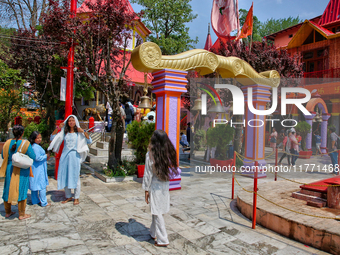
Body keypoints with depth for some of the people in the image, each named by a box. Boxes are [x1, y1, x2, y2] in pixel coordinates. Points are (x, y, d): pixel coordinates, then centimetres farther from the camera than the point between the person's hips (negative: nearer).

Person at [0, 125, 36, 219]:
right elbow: (33, 157, -12)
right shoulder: (25, 144, -16)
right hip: (22, 171, -4)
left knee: (8, 190, 18)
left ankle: (8, 212, 33)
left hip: (9, 170, 4)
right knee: (21, 191, 6)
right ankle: (22, 214, 15)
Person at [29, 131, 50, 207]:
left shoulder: (33, 146, 12)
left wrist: (45, 158, 8)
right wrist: (46, 156, -12)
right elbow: (37, 158, -24)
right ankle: (44, 203, 3)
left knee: (35, 185, 17)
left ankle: (35, 201, 28)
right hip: (38, 169, -10)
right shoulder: (36, 147, -19)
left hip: (35, 169, 10)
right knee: (42, 186, -3)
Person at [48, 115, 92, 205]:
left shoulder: (79, 132, 2)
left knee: (75, 177, 0)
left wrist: (84, 131, -16)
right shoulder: (64, 132, 10)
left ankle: (76, 198, 11)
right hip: (65, 156, 4)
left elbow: (89, 141, -6)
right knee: (65, 176, 8)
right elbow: (52, 138, 8)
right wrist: (58, 128, 0)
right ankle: (68, 196, 24)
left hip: (75, 156, -3)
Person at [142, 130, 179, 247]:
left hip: (155, 186, -5)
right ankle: (153, 232, 38)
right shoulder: (169, 153, -6)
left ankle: (162, 240, 13)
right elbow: (172, 169, 1)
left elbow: (148, 174, -12)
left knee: (157, 213, 6)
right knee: (157, 211, 21)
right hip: (165, 185, 5)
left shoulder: (150, 155, -18)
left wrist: (146, 189, -2)